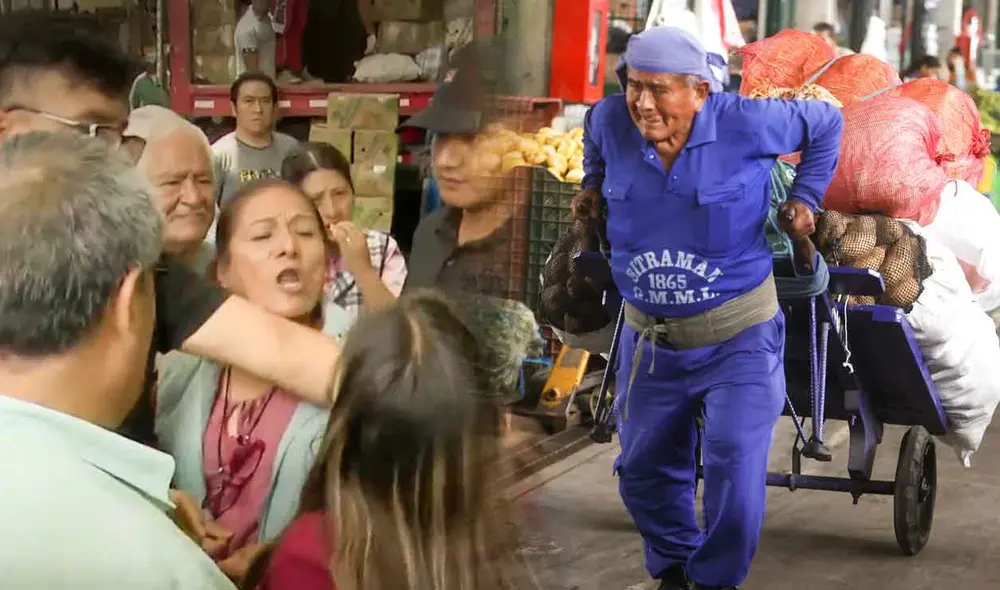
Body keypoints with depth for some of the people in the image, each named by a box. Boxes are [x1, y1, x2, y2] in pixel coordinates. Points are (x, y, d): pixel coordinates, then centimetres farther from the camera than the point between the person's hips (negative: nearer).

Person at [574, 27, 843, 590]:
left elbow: (826, 122, 2)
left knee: (735, 469, -12)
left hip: (738, 338, -4)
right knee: (645, 470, 14)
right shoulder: (610, 121, -8)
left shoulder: (746, 122, -17)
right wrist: (594, 184, 16)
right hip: (649, 340, 4)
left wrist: (806, 197, 0)